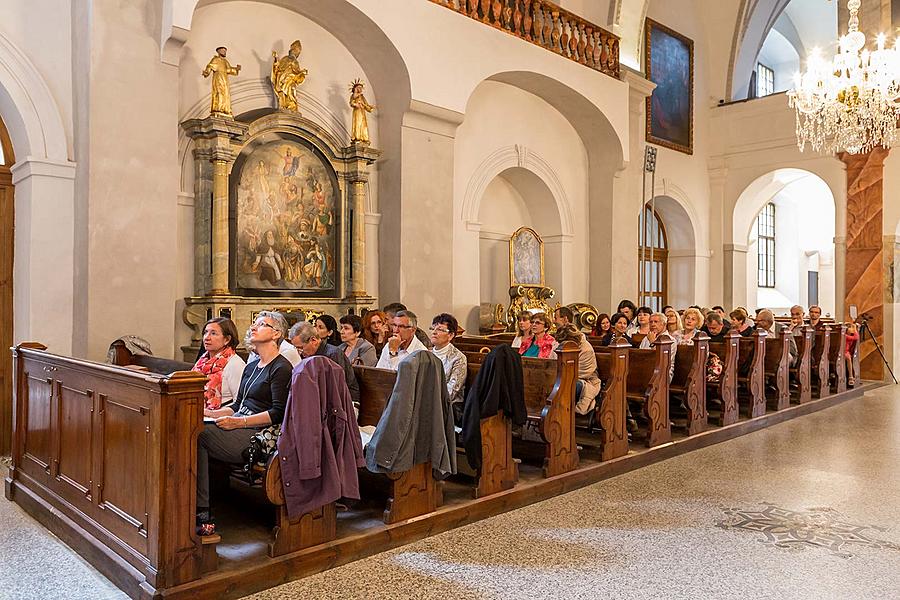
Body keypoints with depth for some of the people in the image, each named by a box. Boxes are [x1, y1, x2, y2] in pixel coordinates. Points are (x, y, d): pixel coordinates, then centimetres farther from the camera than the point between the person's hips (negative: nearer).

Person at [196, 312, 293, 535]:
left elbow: (278, 413, -14)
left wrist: (239, 421, -18)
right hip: (240, 429, 8)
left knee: (198, 433, -24)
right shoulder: (251, 367, 24)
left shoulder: (281, 368, -5)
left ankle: (201, 512, -21)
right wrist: (210, 413, 8)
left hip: (257, 436, -8)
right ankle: (201, 513, -20)